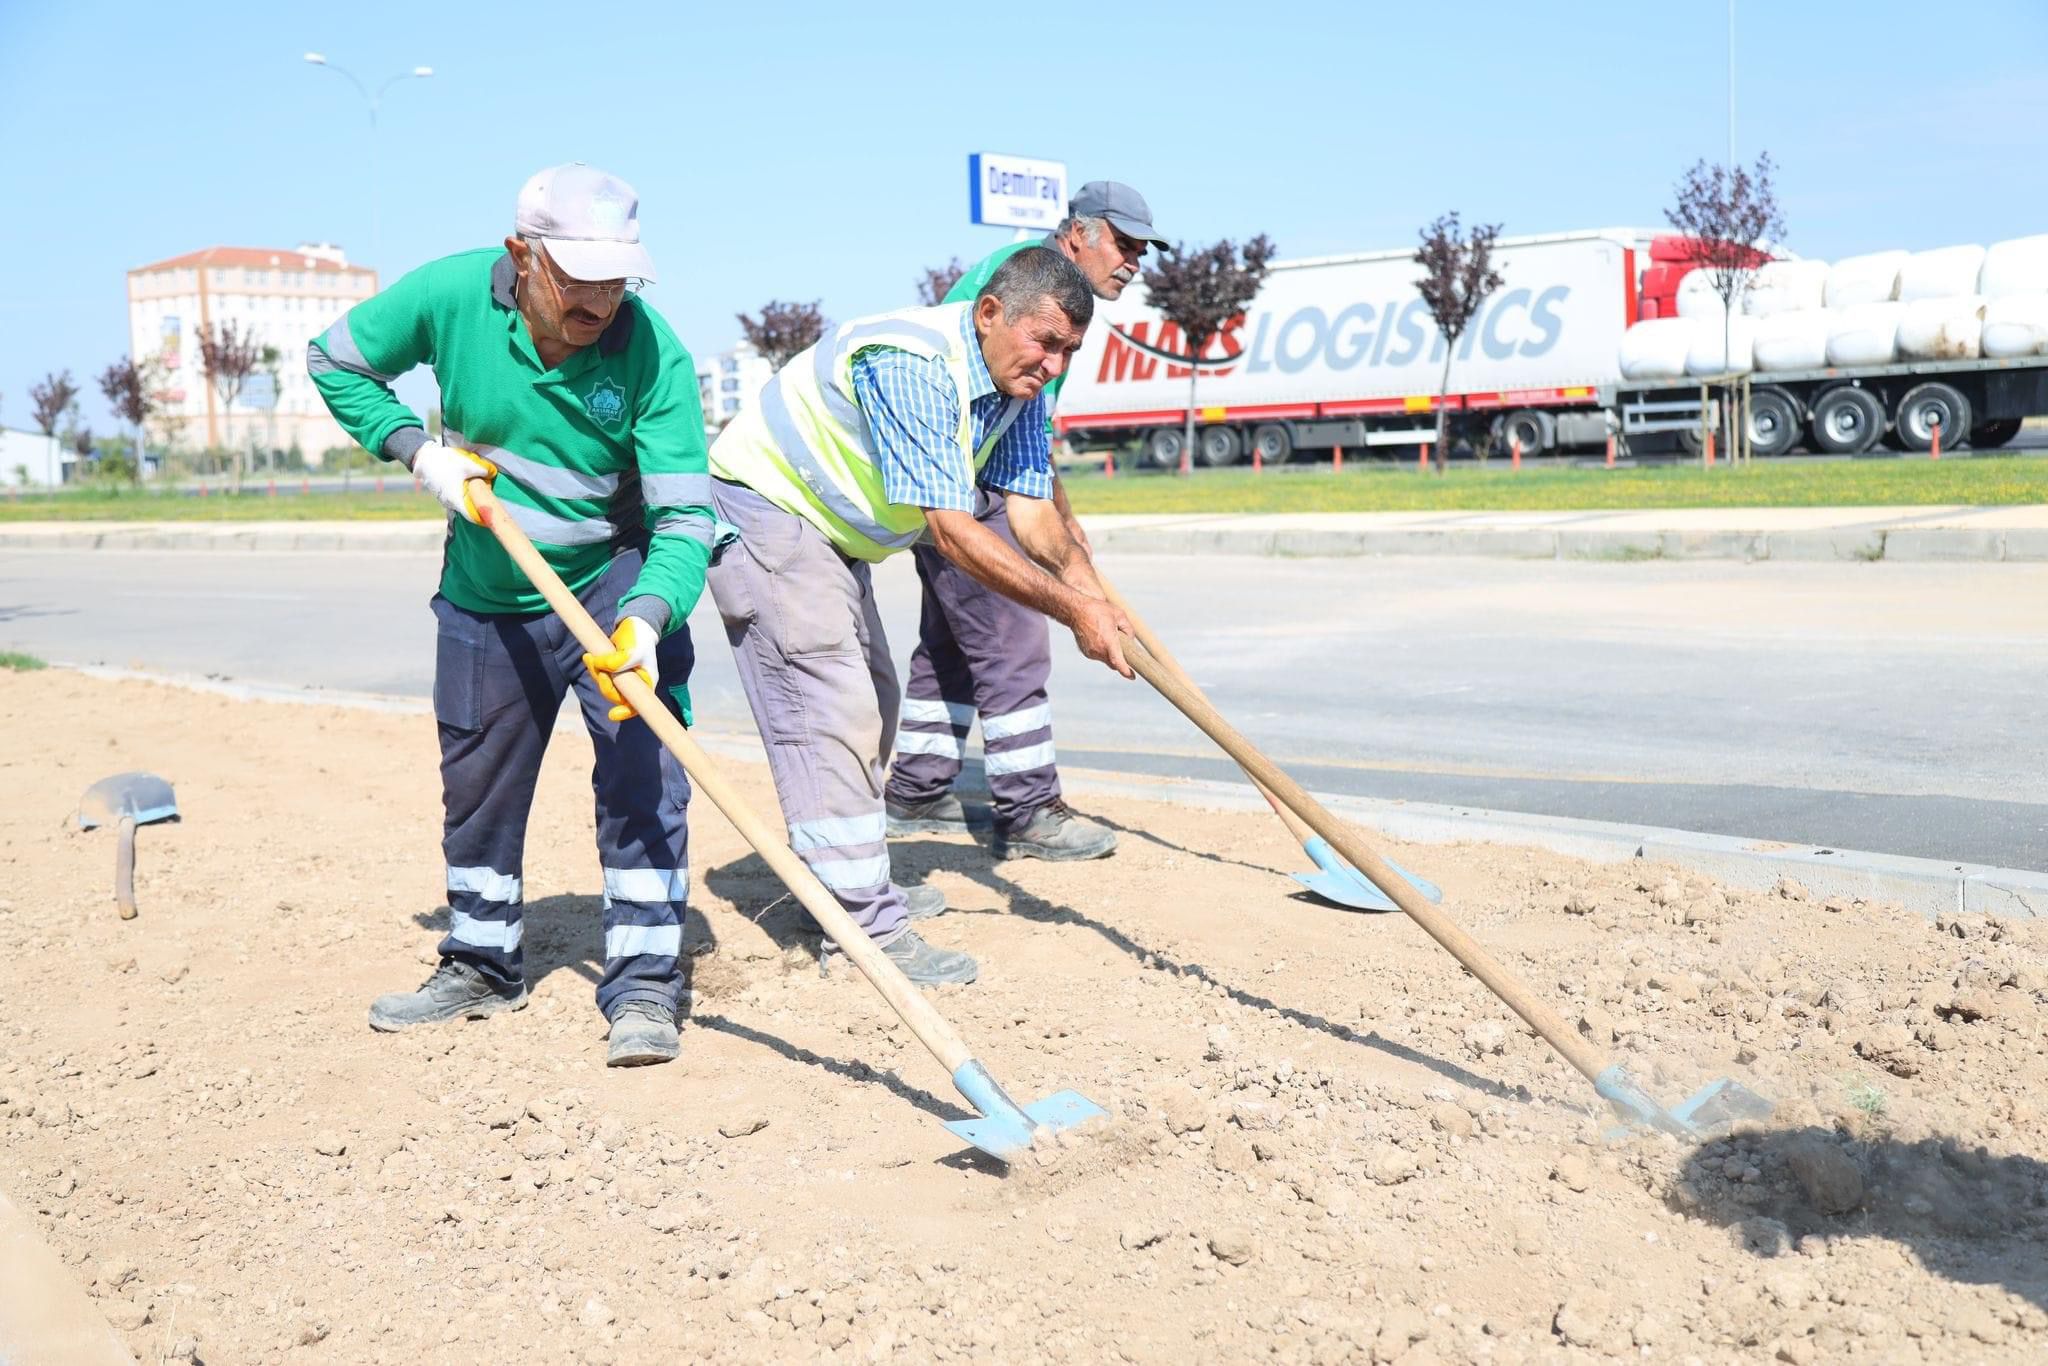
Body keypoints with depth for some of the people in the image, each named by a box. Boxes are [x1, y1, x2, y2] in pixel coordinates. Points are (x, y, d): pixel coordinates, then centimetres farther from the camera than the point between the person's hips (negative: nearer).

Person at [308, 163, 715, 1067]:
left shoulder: (653, 352, -24)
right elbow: (336, 362, -1)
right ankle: (481, 966, 35)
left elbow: (684, 516, -27)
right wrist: (418, 450, -14)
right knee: (477, 785, 15)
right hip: (483, 595, 3)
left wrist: (645, 620, -44)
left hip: (614, 583, -3)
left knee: (642, 773, -14)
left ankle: (642, 984, 0)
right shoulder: (452, 295, -18)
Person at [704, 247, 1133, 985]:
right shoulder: (914, 365, -31)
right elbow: (951, 530, -34)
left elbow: (1033, 510, -9)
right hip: (763, 507, -10)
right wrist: (1070, 609, -35)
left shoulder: (1019, 386, -2)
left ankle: (855, 884, 29)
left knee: (870, 702, 16)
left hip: (834, 530, 10)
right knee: (830, 705, -15)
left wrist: (1092, 593, -28)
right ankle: (867, 928, -13)